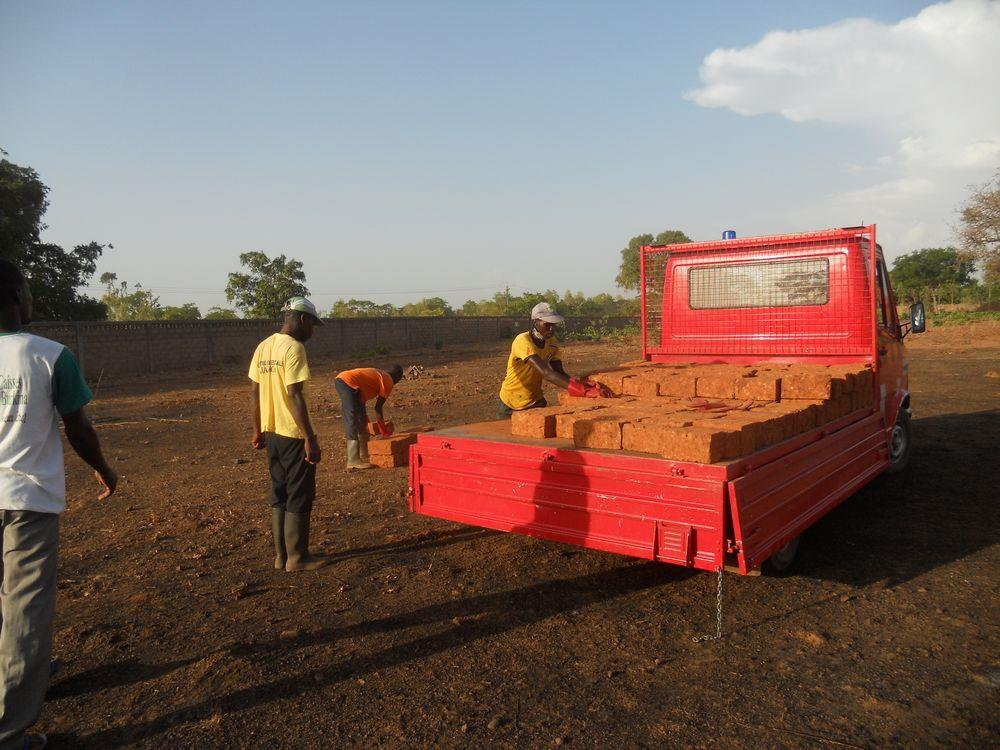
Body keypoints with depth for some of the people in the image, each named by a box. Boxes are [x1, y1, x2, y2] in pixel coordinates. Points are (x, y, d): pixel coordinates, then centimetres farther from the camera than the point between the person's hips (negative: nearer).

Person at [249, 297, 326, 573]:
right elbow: (294, 396, -21)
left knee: (279, 496, 15)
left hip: (271, 433, 9)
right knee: (299, 497, 3)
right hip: (293, 435, -8)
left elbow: (254, 392, 13)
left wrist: (258, 431, 20)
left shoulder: (263, 346, 10)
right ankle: (297, 558, 11)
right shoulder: (293, 347, -16)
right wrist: (310, 439, -20)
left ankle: (281, 556, 23)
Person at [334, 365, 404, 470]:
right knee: (353, 422, -8)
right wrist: (383, 426, 20)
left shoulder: (377, 374, 30)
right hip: (349, 383, -10)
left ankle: (363, 455, 27)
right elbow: (378, 407, 7)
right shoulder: (388, 381, 6)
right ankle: (353, 461, -10)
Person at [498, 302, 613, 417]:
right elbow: (547, 373, -38)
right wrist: (583, 390, -47)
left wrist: (585, 384, -29)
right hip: (512, 405, -5)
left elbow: (559, 373, -9)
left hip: (536, 401, 5)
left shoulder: (552, 342, -4)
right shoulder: (523, 341, -27)